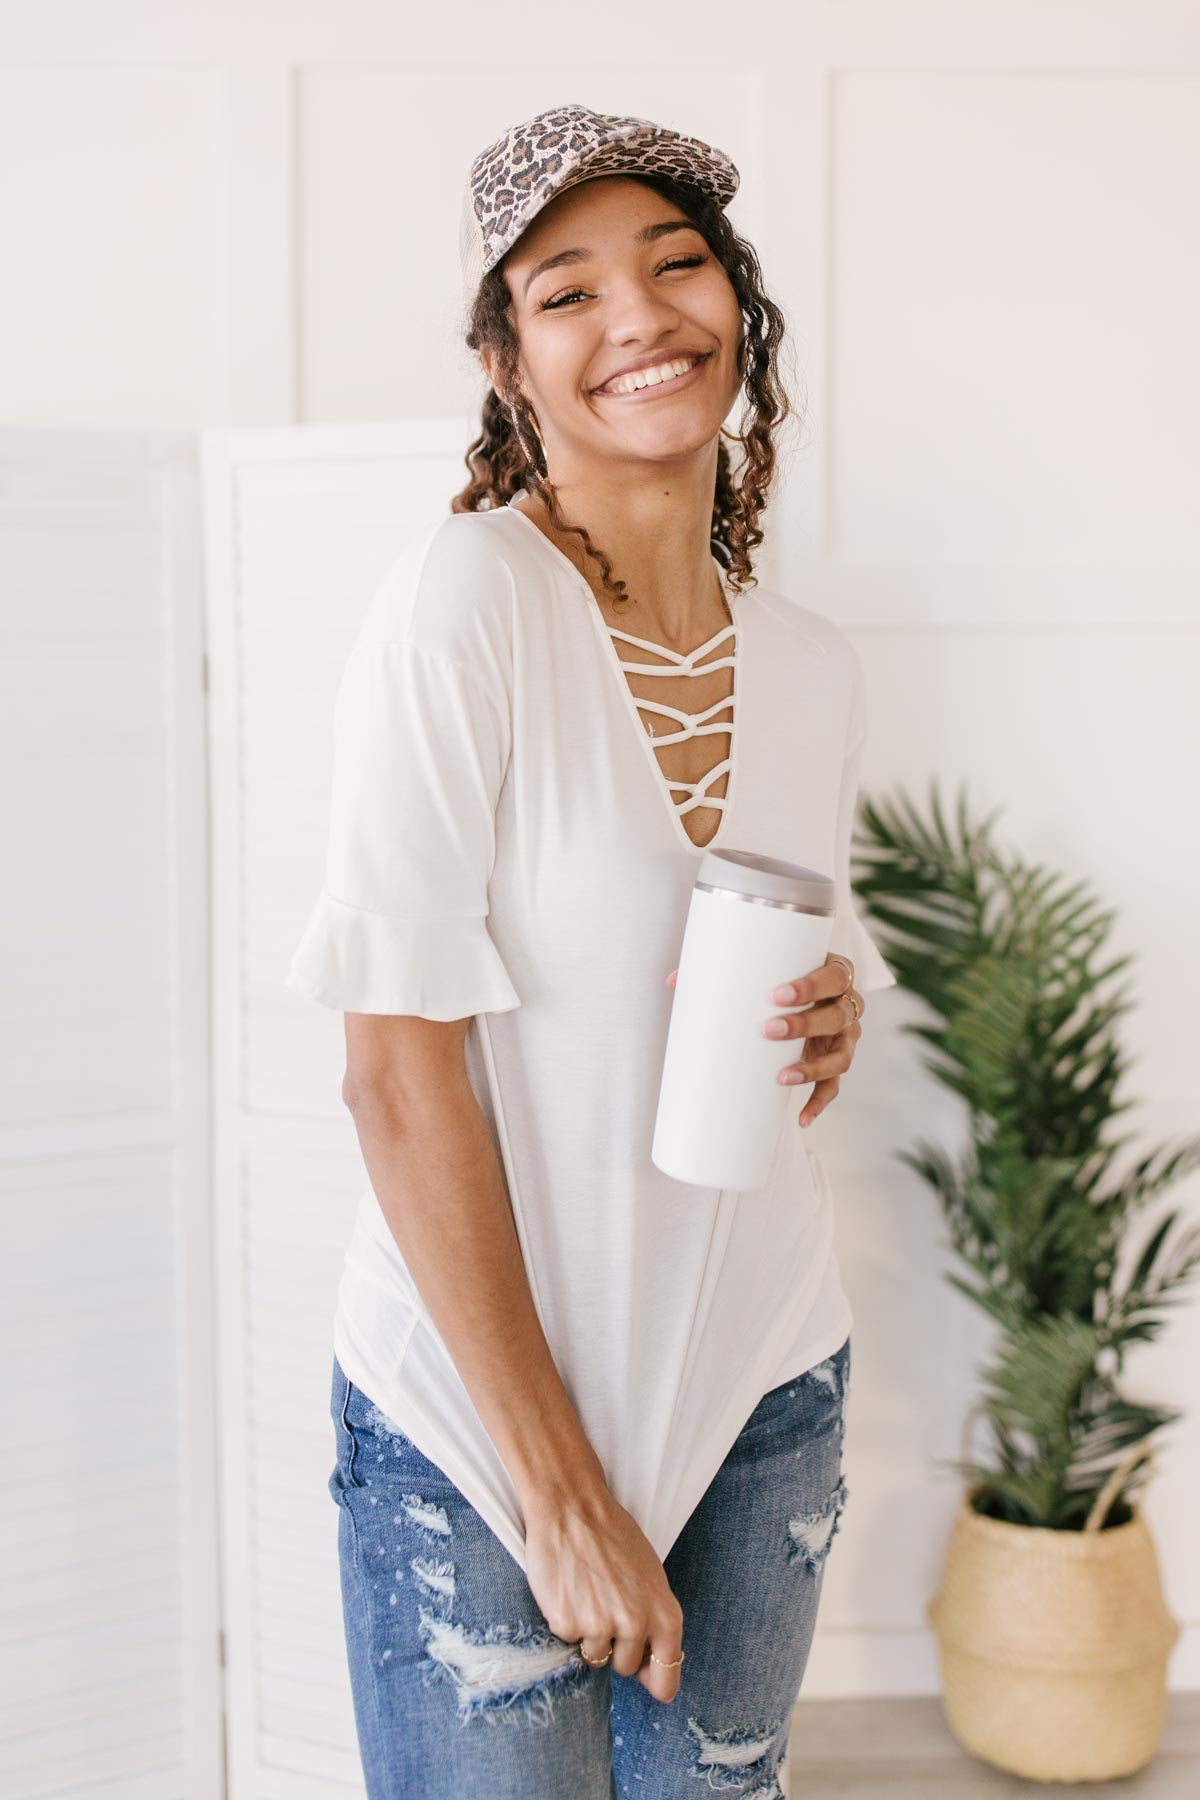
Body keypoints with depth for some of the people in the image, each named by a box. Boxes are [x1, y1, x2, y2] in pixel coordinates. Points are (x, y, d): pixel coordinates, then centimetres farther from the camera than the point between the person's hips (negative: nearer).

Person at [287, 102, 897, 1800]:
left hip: (763, 1388, 6)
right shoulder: (459, 603, -17)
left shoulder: (814, 667, 2)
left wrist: (834, 1021, -8)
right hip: (473, 1409, -5)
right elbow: (398, 1074, -18)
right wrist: (559, 1485, -17)